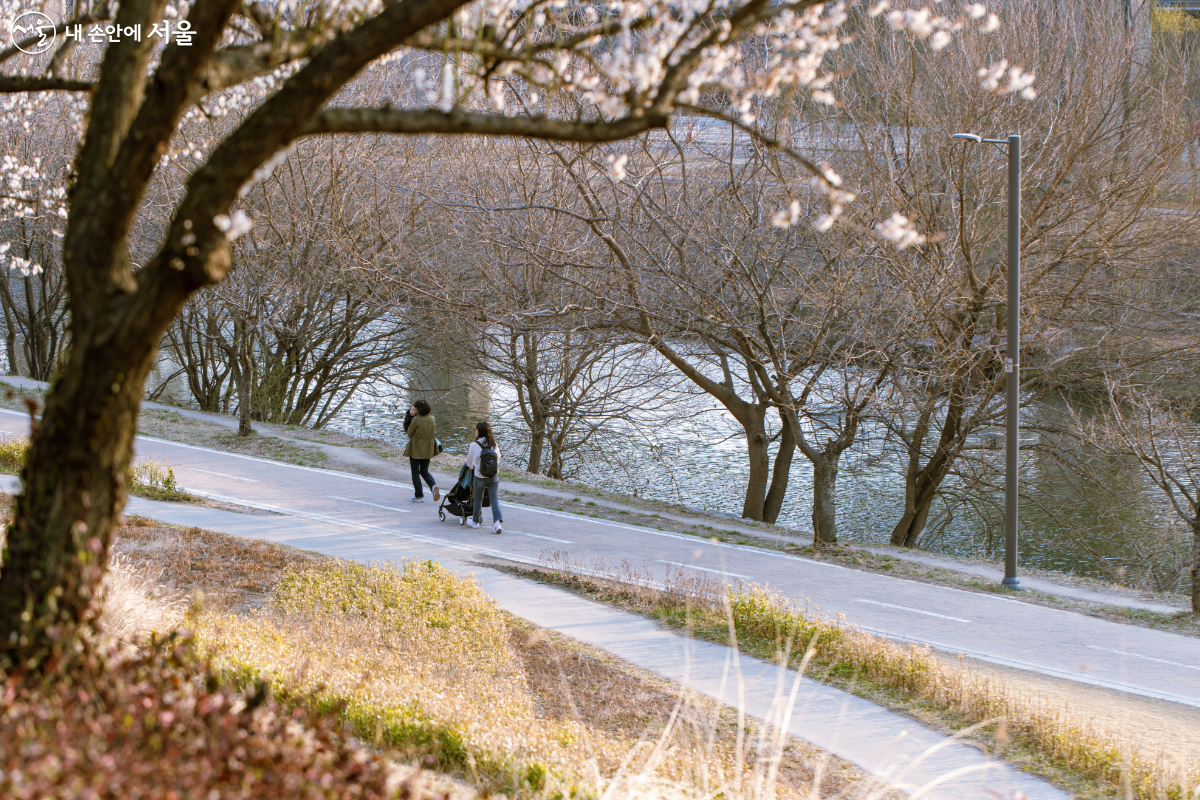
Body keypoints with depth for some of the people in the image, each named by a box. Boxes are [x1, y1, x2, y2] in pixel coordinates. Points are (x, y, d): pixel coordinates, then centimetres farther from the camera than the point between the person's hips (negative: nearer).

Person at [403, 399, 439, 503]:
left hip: (416, 449, -6)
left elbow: (409, 433, -5)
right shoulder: (432, 419, 0)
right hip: (428, 450, 6)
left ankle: (419, 496, 8)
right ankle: (433, 485, -10)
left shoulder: (416, 419, -18)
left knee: (415, 473, 7)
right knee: (424, 471, 17)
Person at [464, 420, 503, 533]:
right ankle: (498, 523, -14)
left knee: (478, 499, 17)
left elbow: (469, 463, 0)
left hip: (480, 477, -2)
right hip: (494, 477, 2)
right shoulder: (494, 444, -2)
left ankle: (475, 521, 32)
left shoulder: (475, 445, -12)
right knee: (494, 500, 1)